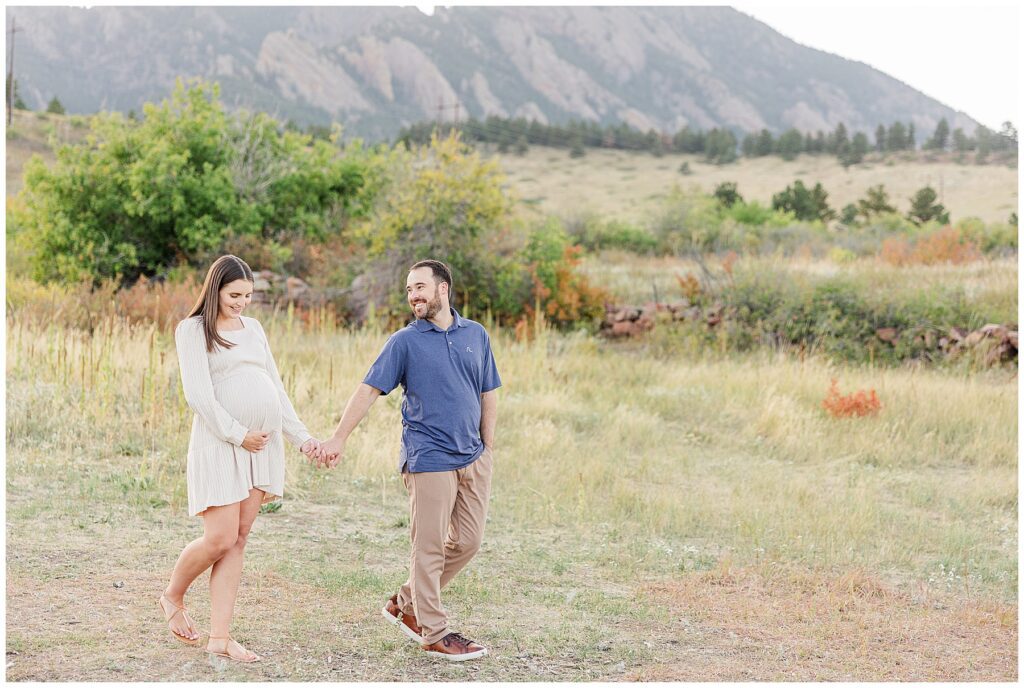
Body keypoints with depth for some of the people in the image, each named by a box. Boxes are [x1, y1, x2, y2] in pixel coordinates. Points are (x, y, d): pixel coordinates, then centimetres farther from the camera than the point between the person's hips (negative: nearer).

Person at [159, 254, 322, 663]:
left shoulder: (253, 328, 18)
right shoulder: (194, 329, -1)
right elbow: (198, 394, -10)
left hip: (264, 443, 6)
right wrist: (238, 434, -13)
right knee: (220, 539, -10)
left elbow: (275, 388, 19)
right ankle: (173, 597, 19)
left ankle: (220, 637, 6)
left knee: (238, 541, 4)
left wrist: (301, 437, 12)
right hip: (220, 443, -6)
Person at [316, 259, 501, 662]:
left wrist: (487, 449, 9)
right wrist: (338, 439, -10)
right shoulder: (405, 342, -2)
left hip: (473, 458, 5)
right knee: (430, 547, -2)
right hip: (429, 459, -5)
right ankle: (434, 635, 8)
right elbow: (368, 390, -3)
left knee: (467, 542, 8)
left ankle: (406, 605, 23)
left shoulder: (476, 335, 10)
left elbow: (488, 395, 15)